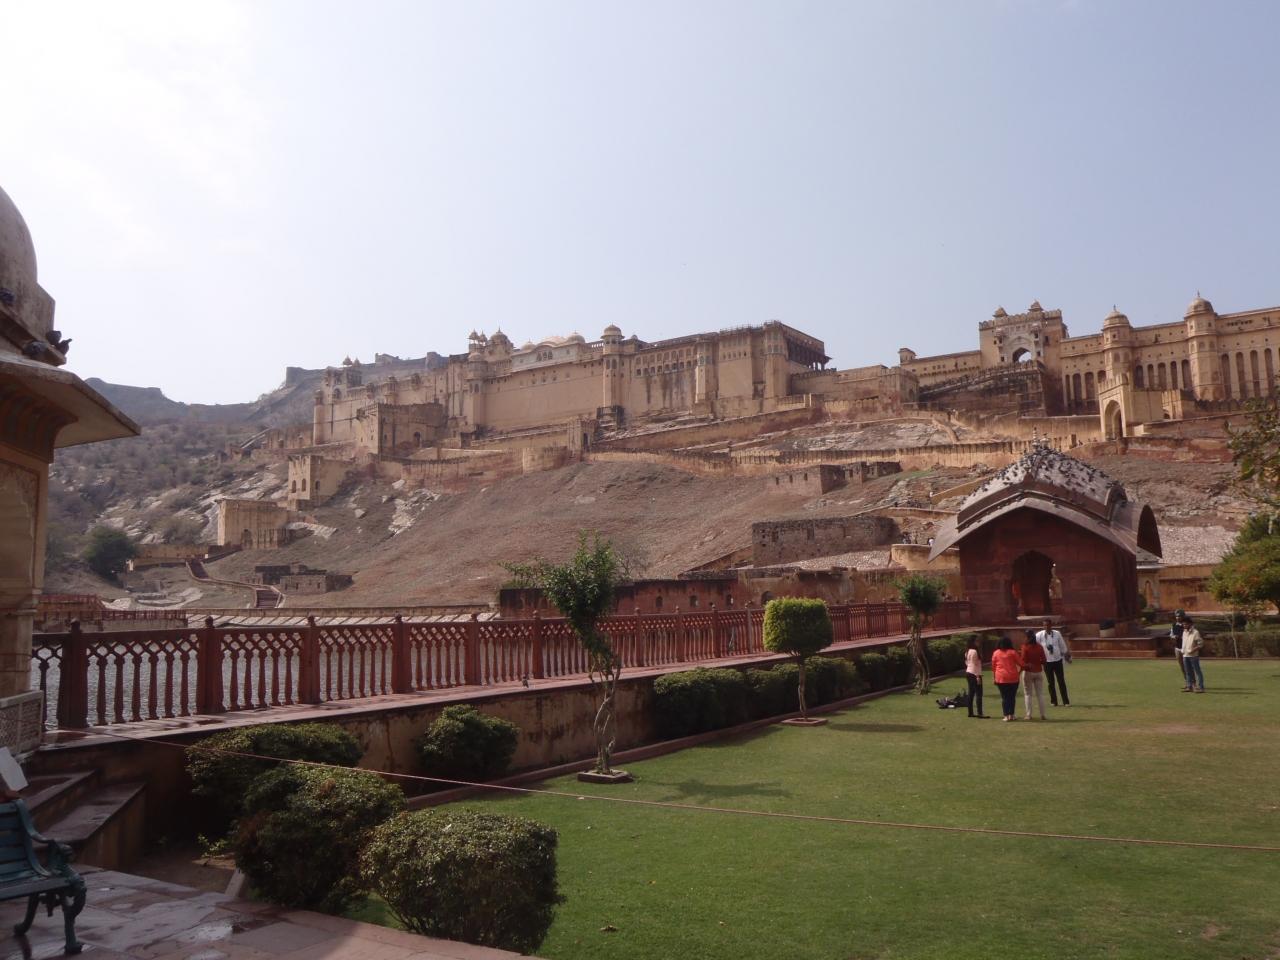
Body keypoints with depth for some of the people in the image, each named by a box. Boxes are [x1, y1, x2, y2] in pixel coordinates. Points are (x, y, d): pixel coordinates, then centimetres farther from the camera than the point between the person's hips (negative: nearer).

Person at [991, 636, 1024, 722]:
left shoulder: (996, 653, 4)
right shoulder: (1013, 652, -2)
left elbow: (993, 666, 7)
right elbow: (1020, 663, -1)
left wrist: (995, 677, 15)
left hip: (1001, 678, 1)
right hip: (1013, 677, -1)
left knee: (1004, 697, 4)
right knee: (1012, 696, 10)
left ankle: (1006, 716, 0)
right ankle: (1011, 715, 10)